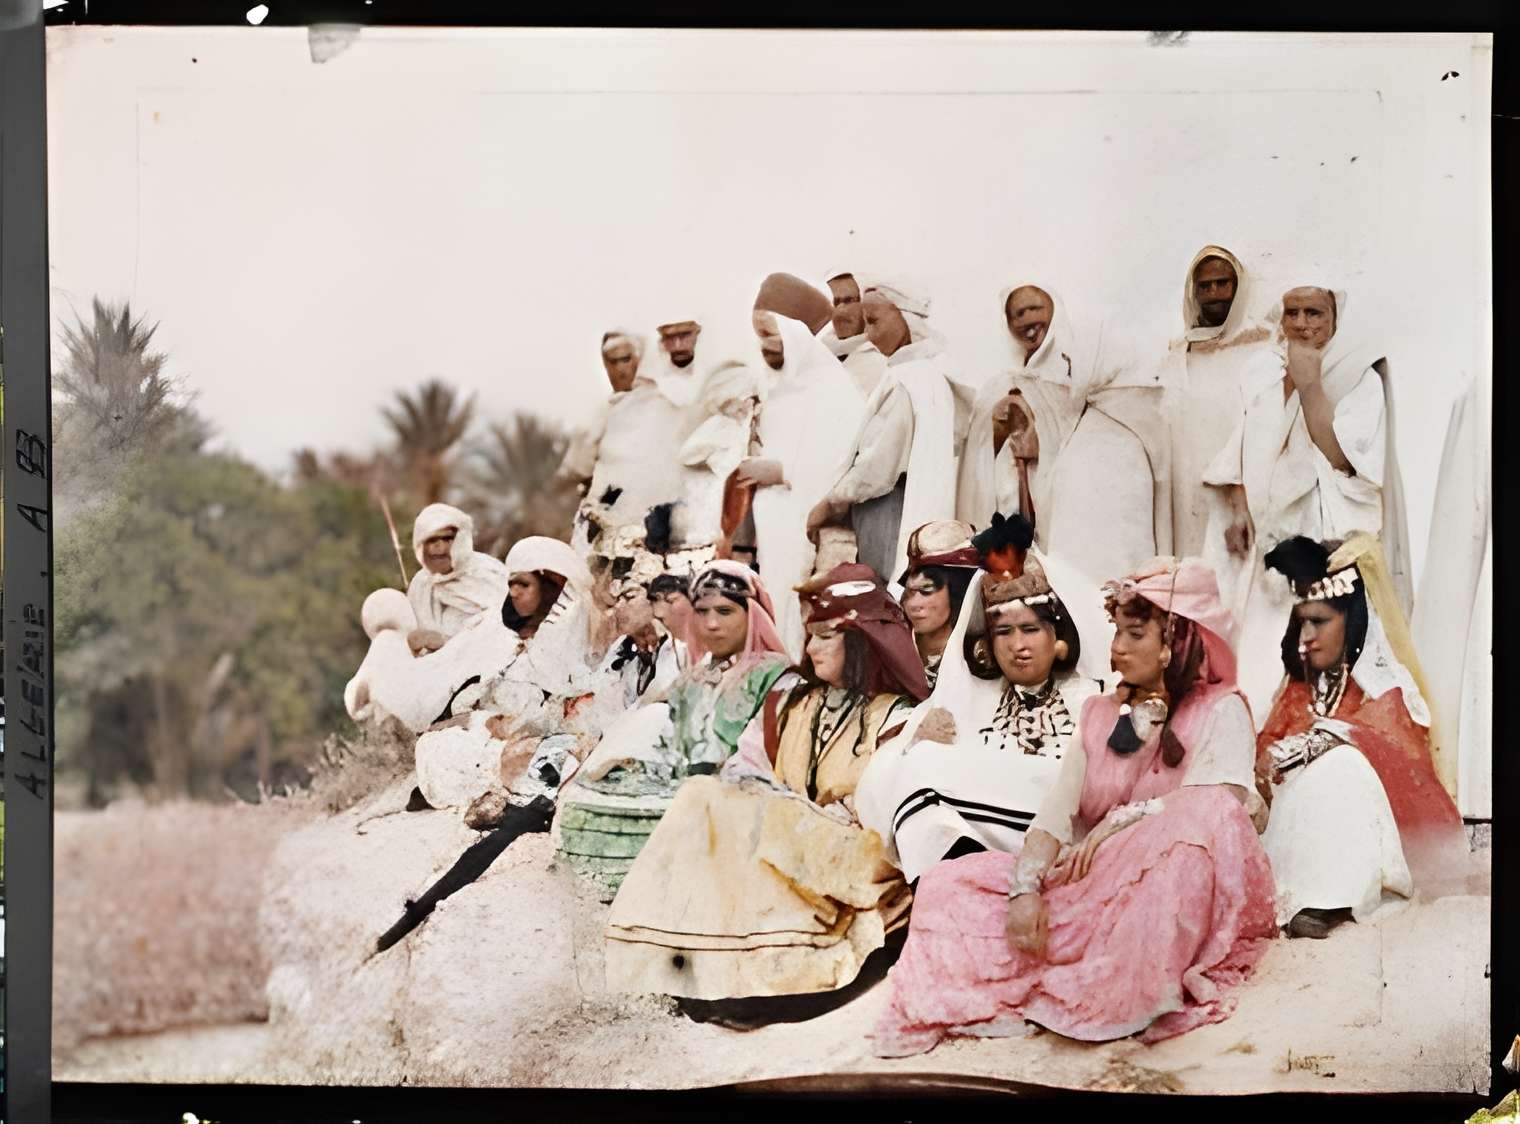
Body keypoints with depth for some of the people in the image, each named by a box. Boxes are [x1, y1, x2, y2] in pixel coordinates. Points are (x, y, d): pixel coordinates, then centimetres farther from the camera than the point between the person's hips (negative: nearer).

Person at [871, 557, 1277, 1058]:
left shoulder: (1221, 710, 2)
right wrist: (1026, 888, -13)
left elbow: (1223, 800, -18)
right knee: (949, 885, -11)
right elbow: (1056, 811, 4)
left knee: (1202, 820, -36)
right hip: (1086, 889, 4)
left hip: (1173, 891, -4)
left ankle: (1134, 995, -34)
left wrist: (1121, 822, -20)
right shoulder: (1099, 714, 16)